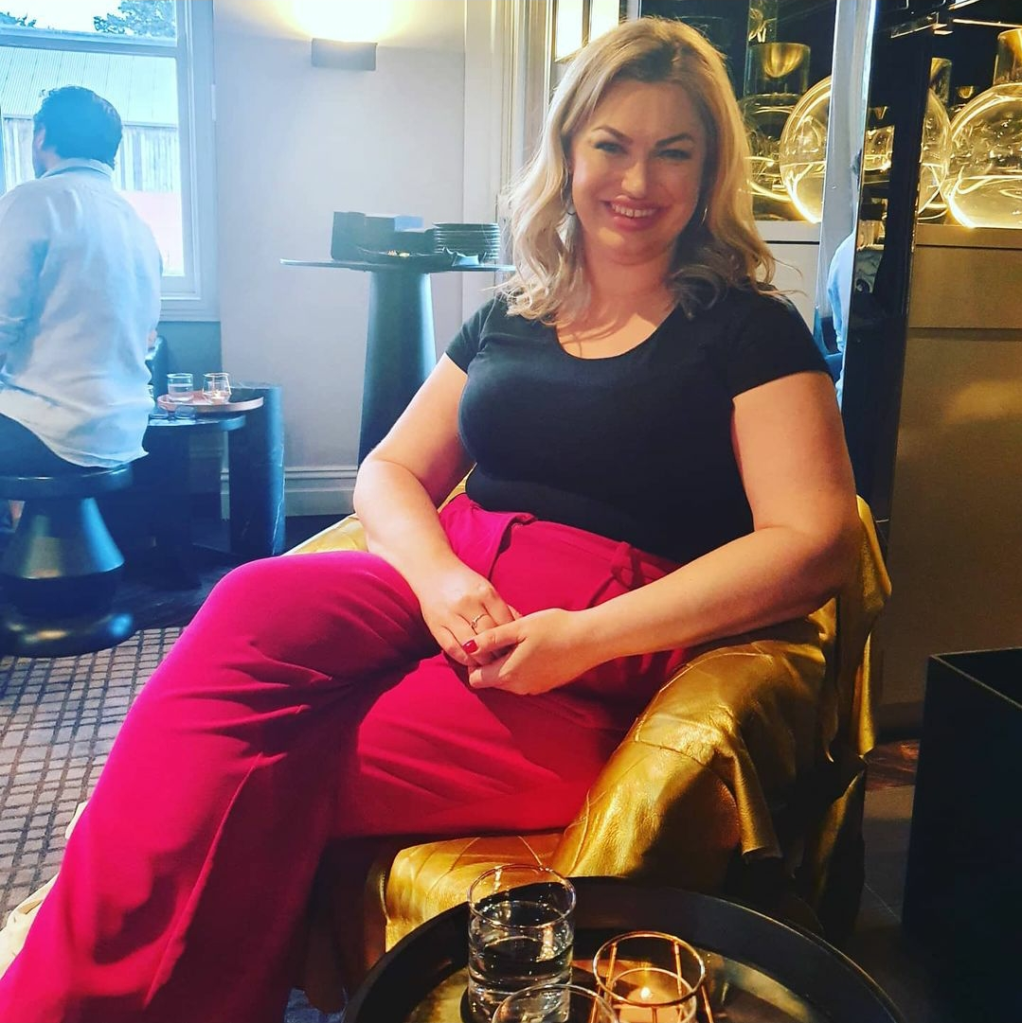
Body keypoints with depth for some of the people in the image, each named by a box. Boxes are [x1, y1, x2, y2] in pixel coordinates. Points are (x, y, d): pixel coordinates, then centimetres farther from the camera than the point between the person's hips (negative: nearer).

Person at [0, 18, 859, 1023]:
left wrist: (585, 637, -18)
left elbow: (813, 543, -7)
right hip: (450, 587, 4)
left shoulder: (750, 330, 4)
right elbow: (388, 471, 15)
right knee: (253, 607, -28)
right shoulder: (507, 318, 18)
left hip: (607, 642, -4)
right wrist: (437, 573, -10)